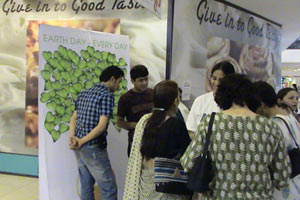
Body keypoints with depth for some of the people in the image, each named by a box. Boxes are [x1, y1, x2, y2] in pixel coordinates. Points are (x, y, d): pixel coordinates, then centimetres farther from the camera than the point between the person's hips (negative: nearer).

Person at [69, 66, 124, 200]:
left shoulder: (84, 93, 14)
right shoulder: (107, 95, -12)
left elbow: (74, 118, 12)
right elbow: (102, 126, -19)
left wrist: (72, 137, -2)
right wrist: (82, 141, -12)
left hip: (79, 148, 9)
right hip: (93, 149, -9)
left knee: (86, 186, 15)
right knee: (109, 188, -2)